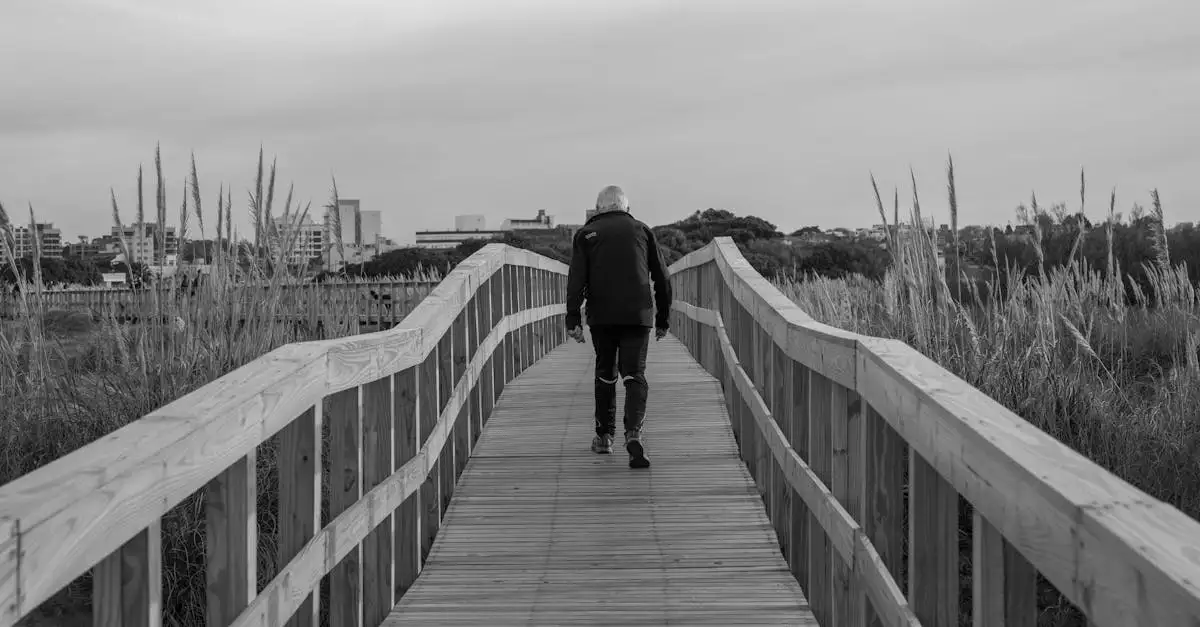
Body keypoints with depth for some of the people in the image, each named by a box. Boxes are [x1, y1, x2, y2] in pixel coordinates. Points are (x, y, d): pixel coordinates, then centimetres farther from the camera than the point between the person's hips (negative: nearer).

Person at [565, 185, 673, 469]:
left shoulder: (586, 233, 10)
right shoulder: (642, 230, 14)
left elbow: (576, 279, -3)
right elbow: (662, 279, 13)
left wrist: (573, 319, -7)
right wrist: (663, 319, 19)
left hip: (601, 317, 0)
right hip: (638, 315, 0)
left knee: (605, 373, 16)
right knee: (635, 374, -2)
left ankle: (604, 435, 23)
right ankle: (633, 433, -23)